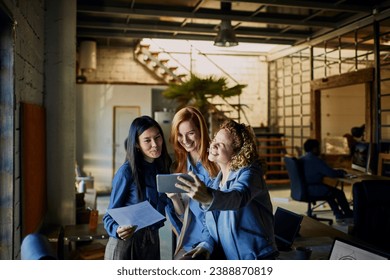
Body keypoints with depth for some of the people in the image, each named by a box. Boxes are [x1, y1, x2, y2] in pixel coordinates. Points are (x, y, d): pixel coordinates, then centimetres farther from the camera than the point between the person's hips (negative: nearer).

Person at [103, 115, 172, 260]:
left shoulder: (163, 168, 1)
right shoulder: (127, 171, -15)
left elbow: (164, 208, 8)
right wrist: (118, 230, -29)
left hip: (152, 241, 5)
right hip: (125, 243, -5)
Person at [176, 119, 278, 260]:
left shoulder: (249, 173, -15)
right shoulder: (217, 180, 9)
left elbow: (238, 197, -37)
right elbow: (212, 222, 12)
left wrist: (208, 198, -57)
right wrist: (207, 243, -7)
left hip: (256, 256, -6)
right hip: (226, 256, 6)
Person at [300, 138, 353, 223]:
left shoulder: (301, 159, 10)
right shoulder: (316, 160, -18)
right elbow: (332, 174, -17)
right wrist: (341, 172, 6)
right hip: (313, 190, -9)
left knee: (330, 190, 28)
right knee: (338, 192, 9)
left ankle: (339, 215, 31)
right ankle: (348, 214, 29)